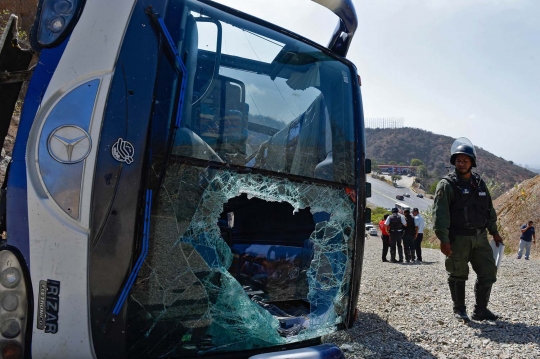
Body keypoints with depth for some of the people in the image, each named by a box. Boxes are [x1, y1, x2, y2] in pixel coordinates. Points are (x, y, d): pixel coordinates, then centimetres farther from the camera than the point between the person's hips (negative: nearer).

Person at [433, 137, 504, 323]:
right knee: (458, 276, 5)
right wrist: (443, 240, -21)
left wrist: (494, 231, 18)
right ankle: (459, 310, 21)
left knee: (488, 273, 8)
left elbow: (489, 209, 21)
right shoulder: (447, 184, -8)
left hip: (480, 237, 6)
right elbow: (440, 214, -15)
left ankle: (481, 310, 22)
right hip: (458, 239, -6)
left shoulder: (479, 183, 12)